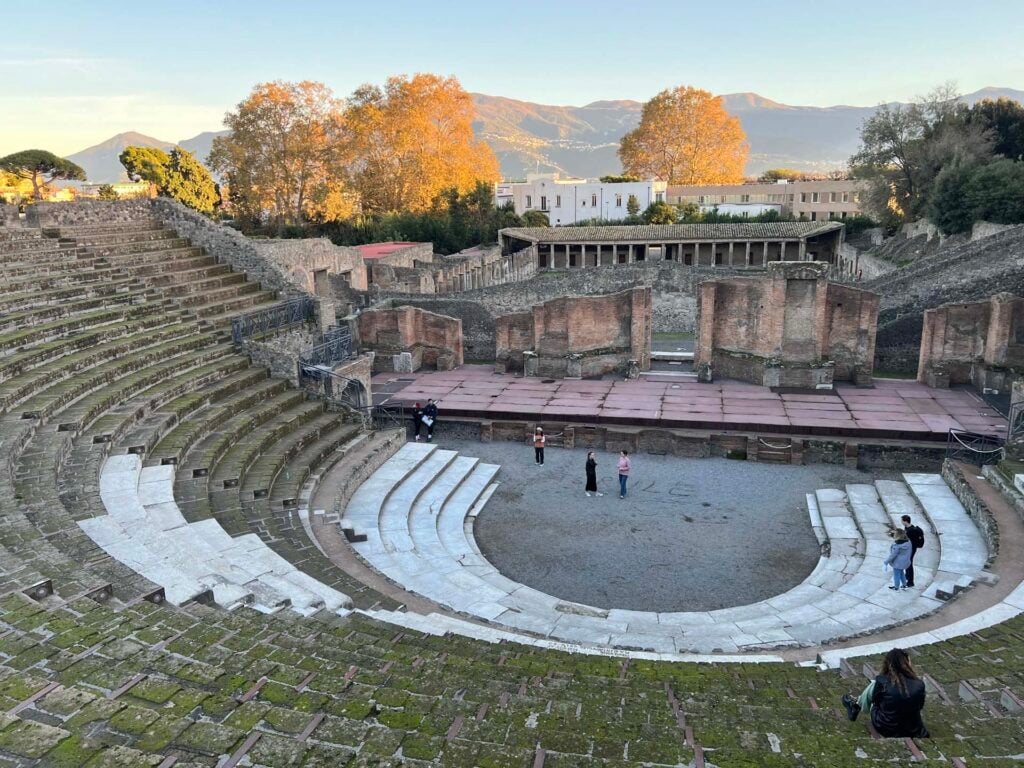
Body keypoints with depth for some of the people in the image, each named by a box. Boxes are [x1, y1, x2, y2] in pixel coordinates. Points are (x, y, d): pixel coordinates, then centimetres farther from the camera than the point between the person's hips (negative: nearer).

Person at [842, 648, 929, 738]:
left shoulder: (882, 681, -20)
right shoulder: (919, 685, -15)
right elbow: (920, 706, 5)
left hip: (884, 728, -2)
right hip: (913, 731, 2)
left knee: (873, 684, 12)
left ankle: (855, 706, 38)